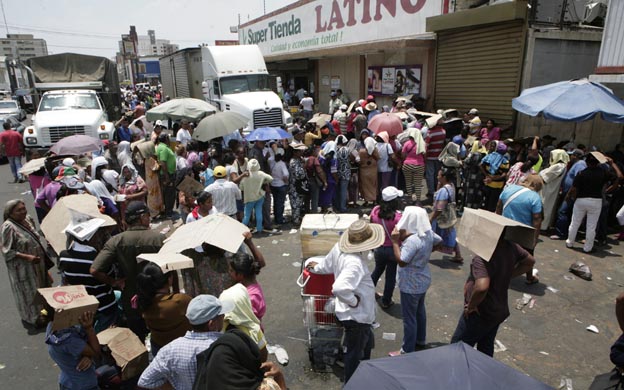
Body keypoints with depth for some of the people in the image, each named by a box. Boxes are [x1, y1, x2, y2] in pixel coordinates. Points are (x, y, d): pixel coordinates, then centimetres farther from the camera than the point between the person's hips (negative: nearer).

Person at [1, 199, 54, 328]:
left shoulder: (28, 219, -2)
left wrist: (46, 242, 0)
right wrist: (27, 257, -27)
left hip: (37, 263, 7)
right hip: (22, 267, -7)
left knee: (40, 289, 21)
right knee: (27, 292, 10)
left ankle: (41, 313, 41)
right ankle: (30, 318, 29)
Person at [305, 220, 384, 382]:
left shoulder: (339, 247, -10)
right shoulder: (355, 263, -37)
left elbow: (326, 266, 8)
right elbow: (339, 288, -48)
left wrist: (316, 267, 30)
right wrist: (354, 301, -29)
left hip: (355, 313, 9)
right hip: (356, 314, -9)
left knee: (367, 343, 31)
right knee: (355, 353, 14)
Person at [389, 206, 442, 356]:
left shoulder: (412, 240, -31)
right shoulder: (428, 233, -5)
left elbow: (401, 261, -30)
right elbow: (439, 241, 14)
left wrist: (395, 241, -27)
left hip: (411, 285, -9)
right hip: (423, 280, 9)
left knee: (409, 318, 5)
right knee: (420, 311, 26)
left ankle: (408, 351, 19)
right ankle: (420, 341, 44)